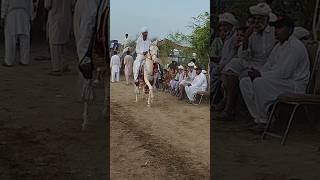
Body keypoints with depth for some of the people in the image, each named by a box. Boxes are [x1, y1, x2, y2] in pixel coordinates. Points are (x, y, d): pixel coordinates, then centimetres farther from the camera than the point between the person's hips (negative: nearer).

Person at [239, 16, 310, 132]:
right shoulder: (279, 46, 15)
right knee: (245, 82, -1)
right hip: (279, 81, 10)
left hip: (295, 84, -10)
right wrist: (258, 73, -5)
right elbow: (269, 65, 18)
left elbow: (284, 72, -24)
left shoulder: (295, 46, -16)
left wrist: (261, 75, -20)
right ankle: (258, 119, -4)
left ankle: (265, 121, -18)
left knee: (259, 83, -32)